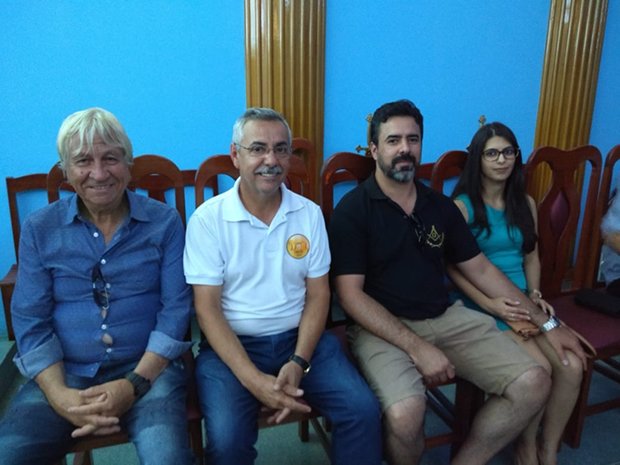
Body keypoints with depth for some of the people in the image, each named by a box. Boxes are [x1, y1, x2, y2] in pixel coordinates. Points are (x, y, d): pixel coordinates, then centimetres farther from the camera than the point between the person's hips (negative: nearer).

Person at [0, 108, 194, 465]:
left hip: (147, 367, -2)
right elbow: (30, 321, 2)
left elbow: (176, 310, -4)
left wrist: (134, 384, -14)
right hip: (64, 372, 3)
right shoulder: (39, 230, 4)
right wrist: (59, 394, -12)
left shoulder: (164, 222, 0)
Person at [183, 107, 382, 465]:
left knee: (364, 411, -15)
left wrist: (298, 362, -12)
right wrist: (254, 380, -20)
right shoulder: (208, 218, -7)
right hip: (232, 344, -2)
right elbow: (207, 309, -10)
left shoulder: (309, 213, 3)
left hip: (299, 338, 3)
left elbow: (318, 294, 3)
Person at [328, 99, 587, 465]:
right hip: (382, 327, -5)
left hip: (446, 317, 6)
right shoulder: (353, 209, -7)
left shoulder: (440, 206, 10)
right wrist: (417, 347, -20)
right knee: (405, 414, -31)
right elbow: (350, 294, -13)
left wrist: (545, 322, 12)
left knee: (533, 383, -9)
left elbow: (480, 269, 15)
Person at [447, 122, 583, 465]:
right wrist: (490, 304, -18)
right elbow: (453, 267, -9)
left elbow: (531, 256, 17)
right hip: (484, 306, -5)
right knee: (539, 369, -21)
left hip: (523, 302, 5)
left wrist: (535, 295, 1)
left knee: (572, 367, -15)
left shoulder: (525, 203, 12)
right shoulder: (462, 206, -6)